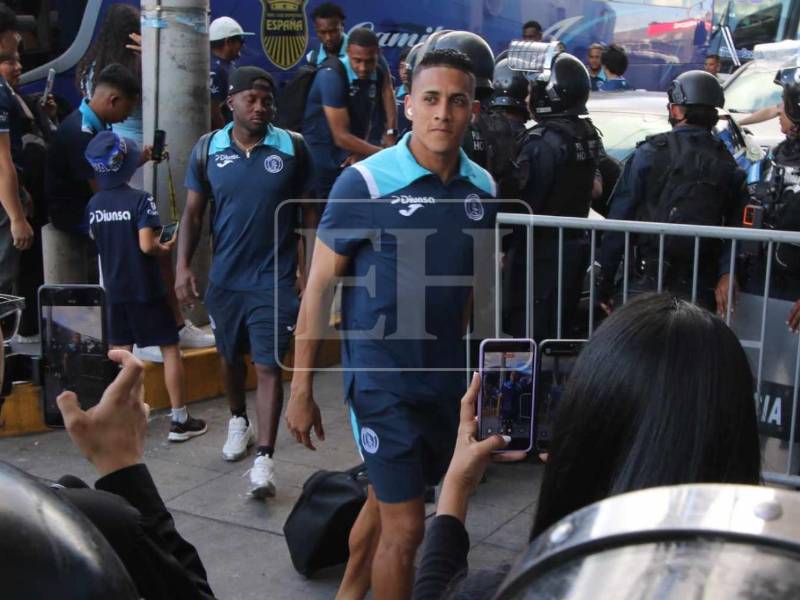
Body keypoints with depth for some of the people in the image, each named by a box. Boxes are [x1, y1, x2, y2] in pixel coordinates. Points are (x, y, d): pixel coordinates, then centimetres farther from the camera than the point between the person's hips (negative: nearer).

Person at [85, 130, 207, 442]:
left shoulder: (94, 204, 1)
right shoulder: (140, 199, -16)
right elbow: (146, 245, -24)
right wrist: (165, 249, -3)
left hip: (115, 290, 5)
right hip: (145, 289, -5)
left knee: (122, 353, 12)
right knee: (170, 349, 4)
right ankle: (180, 420, 6)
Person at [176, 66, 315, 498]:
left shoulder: (293, 148, -5)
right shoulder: (207, 151, 0)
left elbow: (308, 211, 1)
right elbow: (192, 213, 3)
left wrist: (310, 267, -3)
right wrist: (183, 267, -6)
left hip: (275, 280, -3)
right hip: (224, 279, 3)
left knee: (269, 366, -6)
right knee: (230, 357, 20)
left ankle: (264, 459, -4)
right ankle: (238, 421, 46)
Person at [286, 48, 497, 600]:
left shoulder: (482, 187, 0)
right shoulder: (364, 183, -14)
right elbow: (319, 288, -10)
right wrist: (302, 389, -9)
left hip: (448, 377, 5)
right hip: (383, 380, -5)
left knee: (384, 502, 21)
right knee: (406, 527, -3)